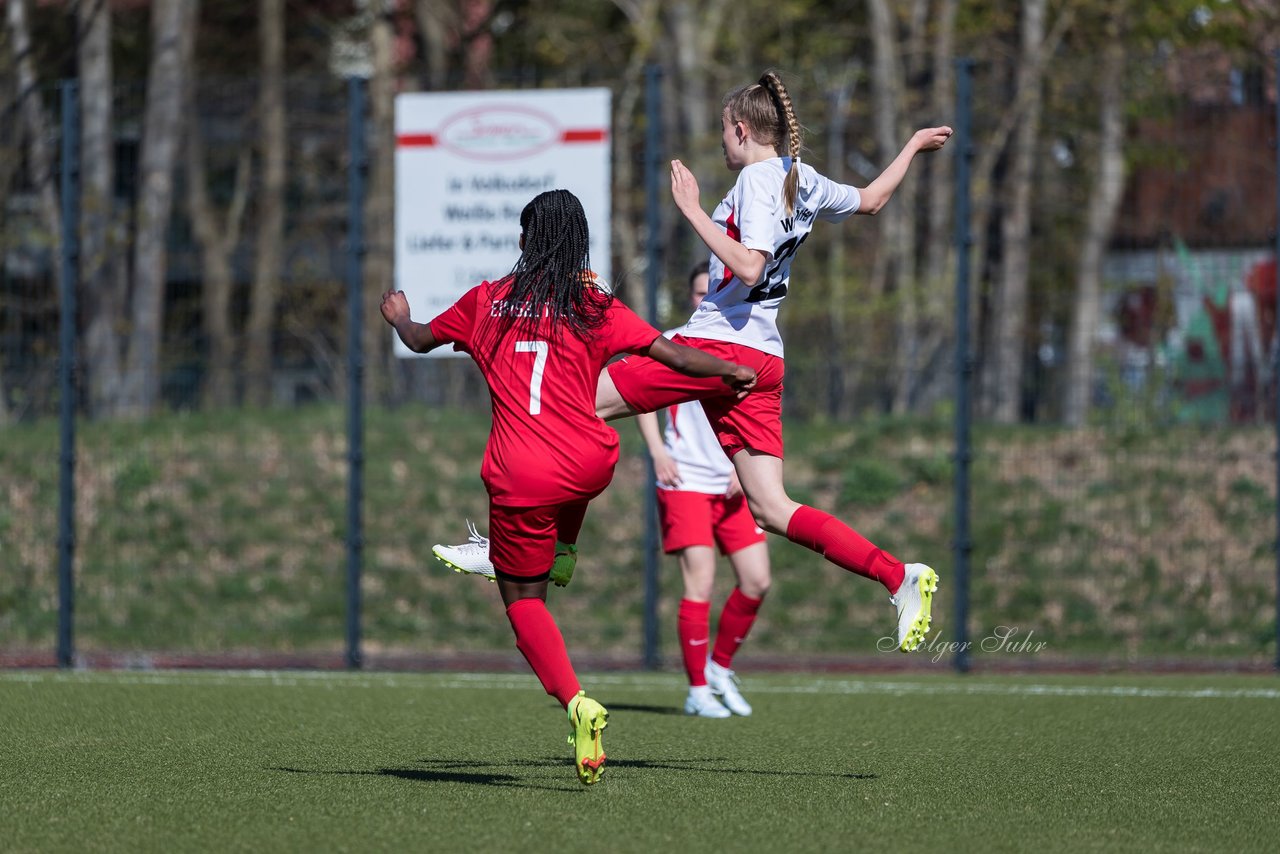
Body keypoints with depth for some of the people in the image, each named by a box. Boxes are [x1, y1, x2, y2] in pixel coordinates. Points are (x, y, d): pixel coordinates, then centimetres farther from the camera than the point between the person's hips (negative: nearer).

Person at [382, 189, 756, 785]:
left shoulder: (487, 302, 5)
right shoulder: (595, 308, 1)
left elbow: (421, 339, 21)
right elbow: (672, 355, -3)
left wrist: (399, 317, 44)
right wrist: (733, 372, 13)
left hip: (520, 481, -1)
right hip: (589, 467, 1)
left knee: (522, 597, 7)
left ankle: (575, 700, -16)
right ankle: (566, 553, 47)